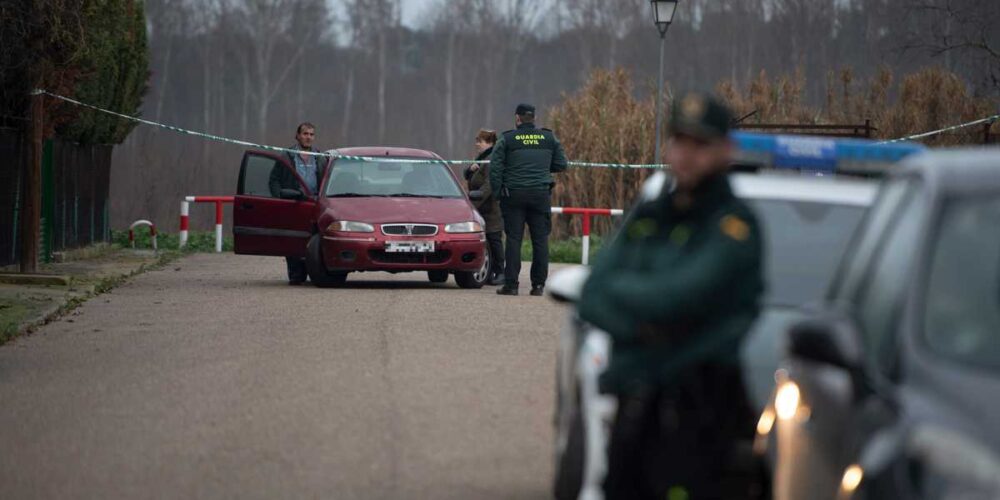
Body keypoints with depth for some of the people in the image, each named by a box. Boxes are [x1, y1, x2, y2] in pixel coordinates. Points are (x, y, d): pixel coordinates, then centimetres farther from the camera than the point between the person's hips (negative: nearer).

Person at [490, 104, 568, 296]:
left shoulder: (507, 139, 0)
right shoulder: (549, 138, 7)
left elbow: (495, 168, -5)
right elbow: (561, 164, 11)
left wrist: (498, 191, 2)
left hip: (514, 195, -2)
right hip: (541, 194, 2)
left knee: (513, 239, -1)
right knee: (540, 240, 5)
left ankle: (511, 284, -4)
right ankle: (538, 284, 2)